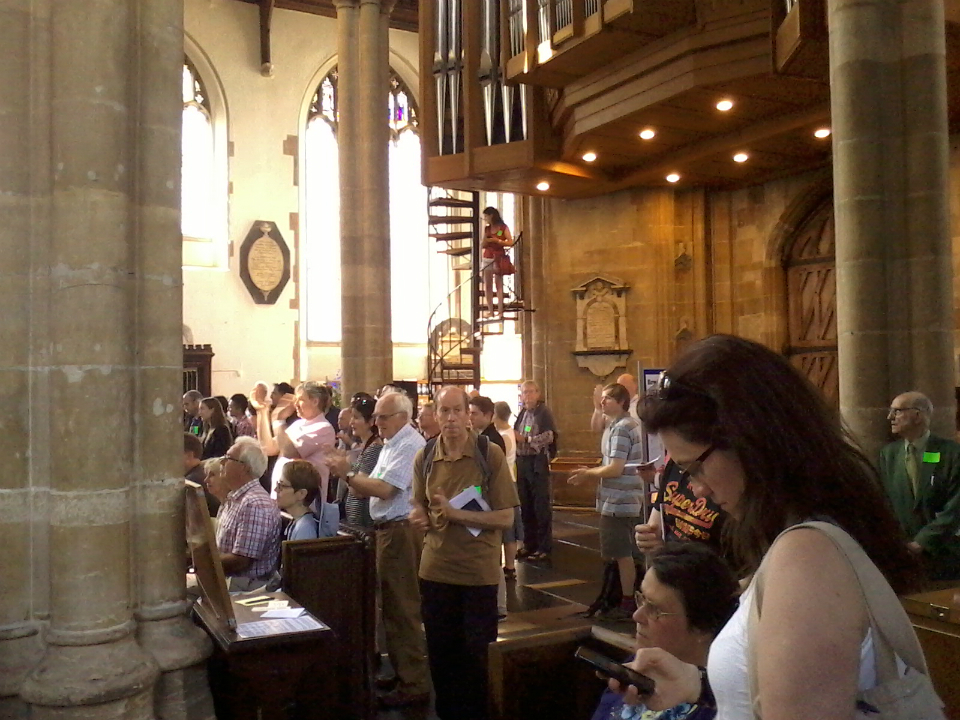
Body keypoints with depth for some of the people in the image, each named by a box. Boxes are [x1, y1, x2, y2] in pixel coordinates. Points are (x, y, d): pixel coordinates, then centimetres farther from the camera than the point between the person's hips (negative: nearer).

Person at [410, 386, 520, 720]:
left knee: (477, 654, 9)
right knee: (440, 653, 16)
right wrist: (419, 515, -8)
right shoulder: (425, 457, 1)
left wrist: (456, 513, -22)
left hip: (479, 573, -3)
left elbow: (505, 517, -13)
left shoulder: (490, 454, -11)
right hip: (435, 571, 4)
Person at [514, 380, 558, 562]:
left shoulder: (544, 412, -5)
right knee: (525, 506, 11)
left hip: (538, 463, -7)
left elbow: (549, 436, -15)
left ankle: (544, 547, 4)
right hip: (522, 462, 7)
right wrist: (514, 438, 4)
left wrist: (526, 439, -17)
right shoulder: (522, 414, 15)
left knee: (541, 506, -3)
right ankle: (529, 544, 21)